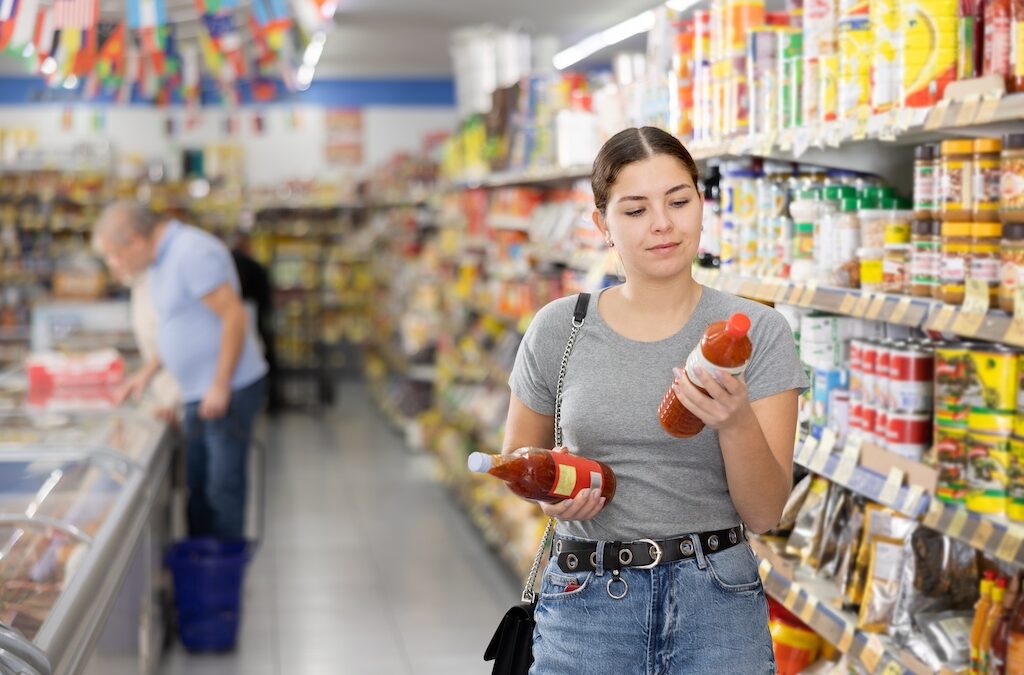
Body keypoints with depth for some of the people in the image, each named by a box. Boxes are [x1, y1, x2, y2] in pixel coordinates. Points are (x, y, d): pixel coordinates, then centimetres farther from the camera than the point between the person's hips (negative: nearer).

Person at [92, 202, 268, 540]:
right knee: (198, 488, 14)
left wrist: (220, 386, -21)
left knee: (223, 488, -3)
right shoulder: (163, 259, 12)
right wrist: (149, 371, 16)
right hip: (198, 396, 10)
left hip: (227, 393, -10)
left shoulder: (193, 253, -19)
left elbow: (234, 317, -22)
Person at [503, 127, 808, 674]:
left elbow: (765, 513, -7)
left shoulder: (758, 332, -4)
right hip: (587, 602, 1)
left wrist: (736, 422, -25)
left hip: (716, 605, -1)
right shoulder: (558, 330, -2)